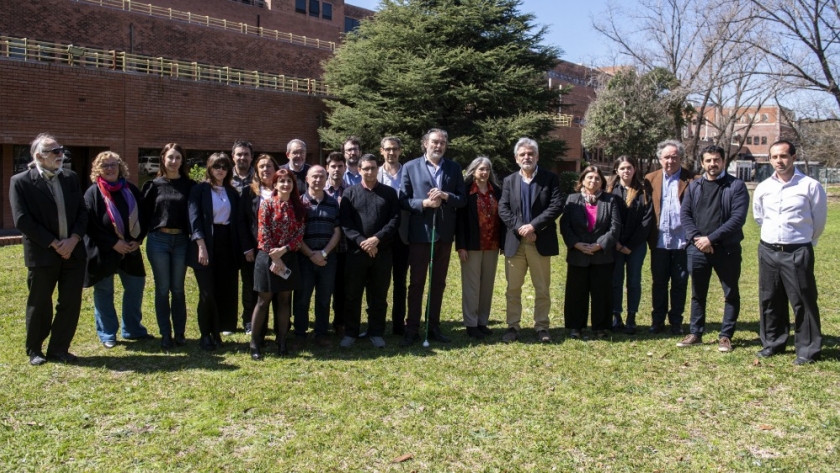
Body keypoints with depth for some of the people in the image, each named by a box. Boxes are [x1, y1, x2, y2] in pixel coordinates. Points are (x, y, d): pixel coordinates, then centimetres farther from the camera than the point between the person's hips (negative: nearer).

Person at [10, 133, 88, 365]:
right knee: (39, 304, 9)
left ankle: (59, 348, 21)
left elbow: (82, 211, 6)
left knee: (71, 303, 6)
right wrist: (53, 244, -14)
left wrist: (73, 239, -9)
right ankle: (34, 350, 27)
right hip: (42, 253, -4)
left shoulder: (71, 178, 8)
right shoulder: (21, 181, -6)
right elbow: (22, 220, -12)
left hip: (73, 251, 4)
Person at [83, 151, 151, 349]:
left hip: (130, 250, 4)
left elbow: (143, 216, 8)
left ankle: (133, 329, 25)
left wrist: (138, 239, -5)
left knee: (135, 287, 10)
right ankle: (107, 334, 17)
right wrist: (113, 243, -17)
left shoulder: (131, 190, 4)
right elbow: (90, 225, -12)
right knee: (104, 292, 6)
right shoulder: (93, 193, -7)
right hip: (103, 251, -4)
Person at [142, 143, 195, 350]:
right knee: (162, 289, 4)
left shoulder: (189, 185, 3)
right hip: (158, 241, 0)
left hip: (181, 241, 0)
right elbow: (145, 212, 4)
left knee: (178, 289, 7)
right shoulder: (154, 185, 3)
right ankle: (165, 335, 12)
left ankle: (180, 333, 16)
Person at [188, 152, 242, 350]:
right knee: (208, 292, -3)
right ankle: (206, 335, 9)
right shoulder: (200, 189, -1)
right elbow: (195, 218, -9)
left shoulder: (232, 192, 12)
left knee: (226, 290, 4)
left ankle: (218, 330, 17)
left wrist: (239, 248, 5)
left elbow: (236, 220, 13)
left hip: (227, 244, 4)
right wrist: (201, 246, -18)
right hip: (206, 244, -4)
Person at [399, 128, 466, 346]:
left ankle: (434, 327, 20)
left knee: (438, 283, 11)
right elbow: (403, 200, -3)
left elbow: (463, 199, 4)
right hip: (420, 233, -3)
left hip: (444, 233, 3)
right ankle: (412, 329, 10)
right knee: (416, 283, 3)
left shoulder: (454, 168, 7)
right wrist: (424, 203, -18)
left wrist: (446, 196, -14)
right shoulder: (410, 167, 0)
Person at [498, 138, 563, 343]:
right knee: (513, 288, 6)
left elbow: (556, 206, -9)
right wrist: (520, 228, -15)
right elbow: (503, 209, 0)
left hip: (541, 242, -2)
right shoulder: (509, 181, 10)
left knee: (542, 289, 6)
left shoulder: (550, 178, 2)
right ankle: (512, 326, 15)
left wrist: (533, 225, -17)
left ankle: (541, 326, 16)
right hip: (515, 242, 2)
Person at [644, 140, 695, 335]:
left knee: (680, 284, 8)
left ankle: (676, 322, 20)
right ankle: (658, 320, 20)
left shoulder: (691, 180, -2)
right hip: (659, 242, 2)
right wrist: (648, 236, 0)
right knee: (659, 283, 10)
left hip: (682, 241, -2)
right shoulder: (651, 179, 6)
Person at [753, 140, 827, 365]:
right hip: (768, 251, 4)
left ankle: (808, 349, 12)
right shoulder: (763, 188, 3)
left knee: (803, 302, 1)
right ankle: (773, 343, 27)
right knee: (770, 300, 13)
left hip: (797, 253, -4)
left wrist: (805, 241, 12)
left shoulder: (810, 186, -9)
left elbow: (819, 220, 2)